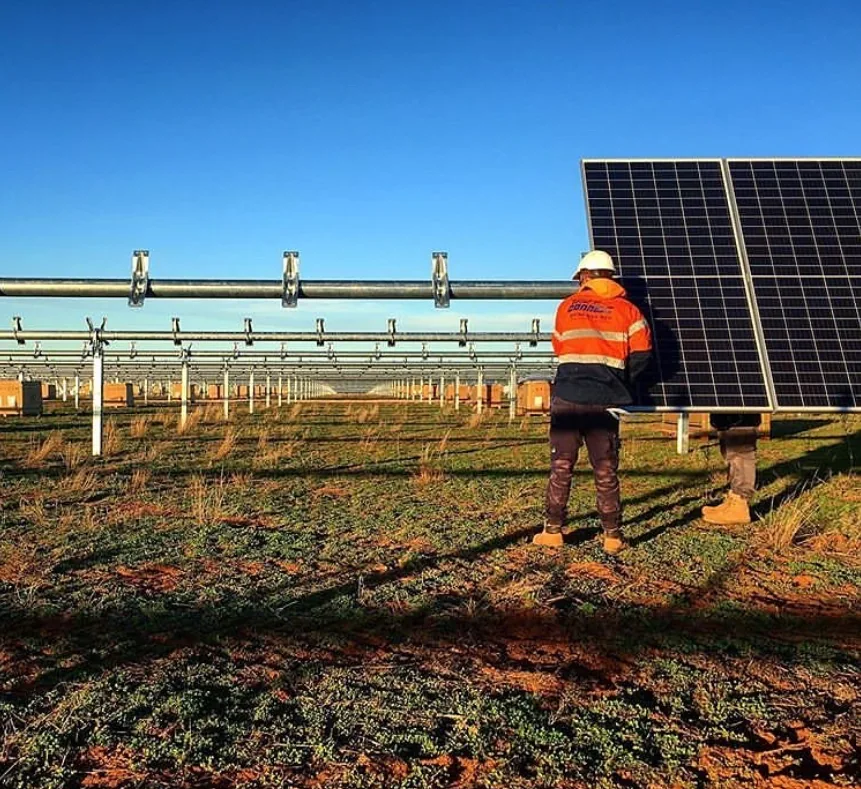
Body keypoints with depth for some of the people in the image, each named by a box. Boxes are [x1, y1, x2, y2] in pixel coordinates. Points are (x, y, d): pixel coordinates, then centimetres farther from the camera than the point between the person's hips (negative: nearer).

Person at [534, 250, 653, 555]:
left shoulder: (567, 307, 9)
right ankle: (613, 536, 10)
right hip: (604, 401, 0)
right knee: (605, 471, 6)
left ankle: (553, 531, 10)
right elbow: (642, 354, 0)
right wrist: (621, 382, 13)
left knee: (561, 466, 7)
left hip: (567, 397, 0)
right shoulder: (627, 310, 6)